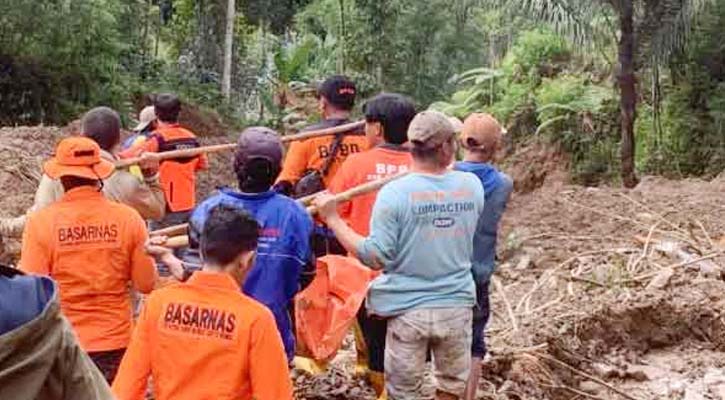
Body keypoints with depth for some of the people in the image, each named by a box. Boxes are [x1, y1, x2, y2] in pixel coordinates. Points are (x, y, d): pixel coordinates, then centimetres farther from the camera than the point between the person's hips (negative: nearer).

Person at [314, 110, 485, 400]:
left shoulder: (395, 193, -17)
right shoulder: (472, 185, -6)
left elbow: (377, 257, -19)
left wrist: (333, 219, -11)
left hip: (408, 309, -3)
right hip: (457, 306, 3)